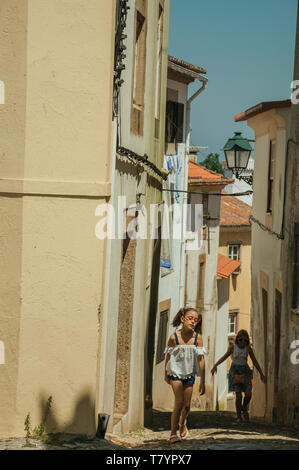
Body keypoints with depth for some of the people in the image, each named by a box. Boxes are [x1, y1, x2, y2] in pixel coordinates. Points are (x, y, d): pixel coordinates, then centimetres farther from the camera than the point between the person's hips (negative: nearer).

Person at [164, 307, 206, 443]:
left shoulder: (197, 337, -14)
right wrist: (166, 374, 11)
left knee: (187, 405, 8)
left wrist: (202, 381, -9)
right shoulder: (174, 337, -16)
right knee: (179, 402, -14)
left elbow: (201, 359, -11)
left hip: (189, 374, 2)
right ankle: (173, 433, -1)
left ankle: (182, 424, 40)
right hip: (176, 372, -2)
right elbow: (168, 356, -1)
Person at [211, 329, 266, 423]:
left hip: (245, 371, 2)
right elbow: (225, 356, 8)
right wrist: (215, 365, -1)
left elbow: (255, 361, 5)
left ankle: (244, 408, 19)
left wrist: (261, 374, 7)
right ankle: (239, 416, 8)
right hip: (235, 371, -2)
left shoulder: (248, 348, -2)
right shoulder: (232, 347, -6)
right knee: (238, 395, -7)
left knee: (248, 394, -11)